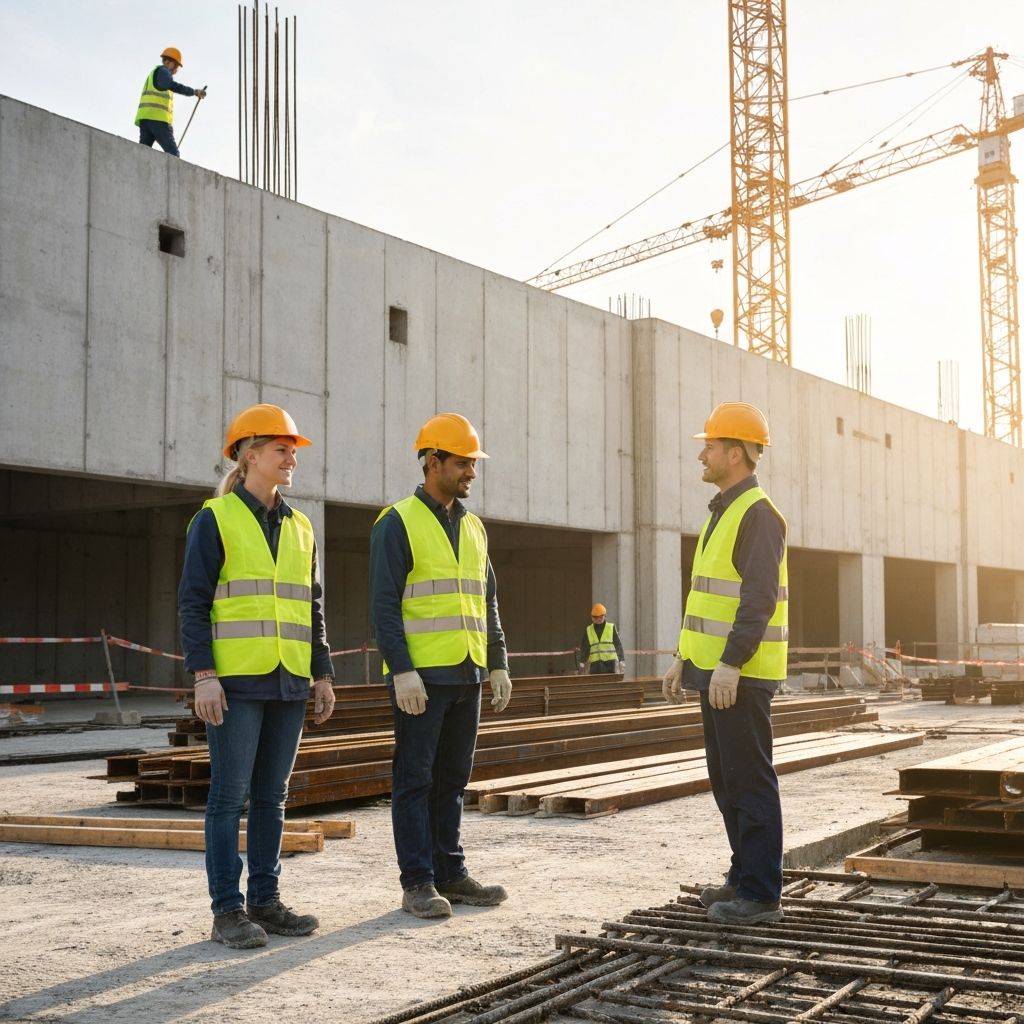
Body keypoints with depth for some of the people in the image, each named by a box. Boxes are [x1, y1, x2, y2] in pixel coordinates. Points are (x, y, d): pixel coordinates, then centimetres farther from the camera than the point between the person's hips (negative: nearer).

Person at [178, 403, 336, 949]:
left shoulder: (300, 528, 14)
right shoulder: (215, 519, -3)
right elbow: (193, 601, -7)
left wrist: (323, 674, 13)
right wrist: (203, 674, -15)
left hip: (289, 683, 6)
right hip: (236, 681, -6)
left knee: (272, 796, 10)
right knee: (230, 794, -2)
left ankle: (264, 901, 18)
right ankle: (227, 911, 4)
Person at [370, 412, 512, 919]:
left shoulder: (473, 526, 15)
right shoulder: (397, 523, -7)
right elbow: (384, 605, -12)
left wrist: (498, 664, 12)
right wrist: (402, 670, -19)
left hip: (467, 675, 7)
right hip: (420, 677, -7)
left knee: (452, 779, 13)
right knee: (415, 780, 0)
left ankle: (451, 873, 20)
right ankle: (417, 882, 6)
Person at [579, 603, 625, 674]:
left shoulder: (611, 628, 5)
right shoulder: (588, 630, 9)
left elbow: (618, 645, 4)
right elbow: (584, 648, 11)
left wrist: (622, 661, -1)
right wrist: (582, 663, 6)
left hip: (610, 661, -1)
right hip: (595, 663, 1)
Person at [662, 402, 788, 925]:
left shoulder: (758, 514, -13)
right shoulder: (721, 513, 18)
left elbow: (759, 599, -22)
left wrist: (731, 664, -28)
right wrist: (683, 657, 21)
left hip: (740, 674, -10)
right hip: (713, 671, 10)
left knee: (749, 780, -5)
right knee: (725, 779, 15)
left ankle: (761, 894, 2)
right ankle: (745, 876, 24)